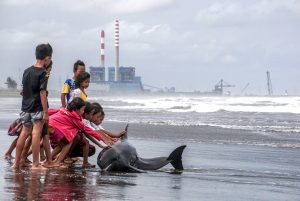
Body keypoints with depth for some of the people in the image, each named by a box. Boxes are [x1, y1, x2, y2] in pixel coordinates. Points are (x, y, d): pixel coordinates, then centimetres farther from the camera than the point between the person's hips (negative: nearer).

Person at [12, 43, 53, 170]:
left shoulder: (27, 71, 11)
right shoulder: (42, 73, -11)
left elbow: (24, 90, 15)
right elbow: (42, 93, -16)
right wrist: (46, 112, -15)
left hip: (26, 107, 7)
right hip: (37, 108, -7)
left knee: (24, 133, 13)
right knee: (36, 133, -7)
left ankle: (16, 163, 16)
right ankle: (35, 164, -8)